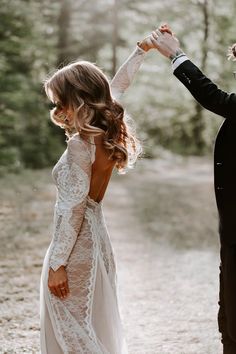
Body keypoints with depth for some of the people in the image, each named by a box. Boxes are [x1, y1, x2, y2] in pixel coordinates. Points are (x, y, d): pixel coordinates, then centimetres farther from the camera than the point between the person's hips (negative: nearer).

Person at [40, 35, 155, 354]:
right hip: (95, 240, 8)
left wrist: (57, 263, -18)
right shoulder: (108, 133, 4)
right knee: (94, 327, 16)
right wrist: (142, 50, 32)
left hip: (75, 247, -8)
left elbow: (72, 208, -20)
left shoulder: (81, 144, -18)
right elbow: (116, 87, 22)